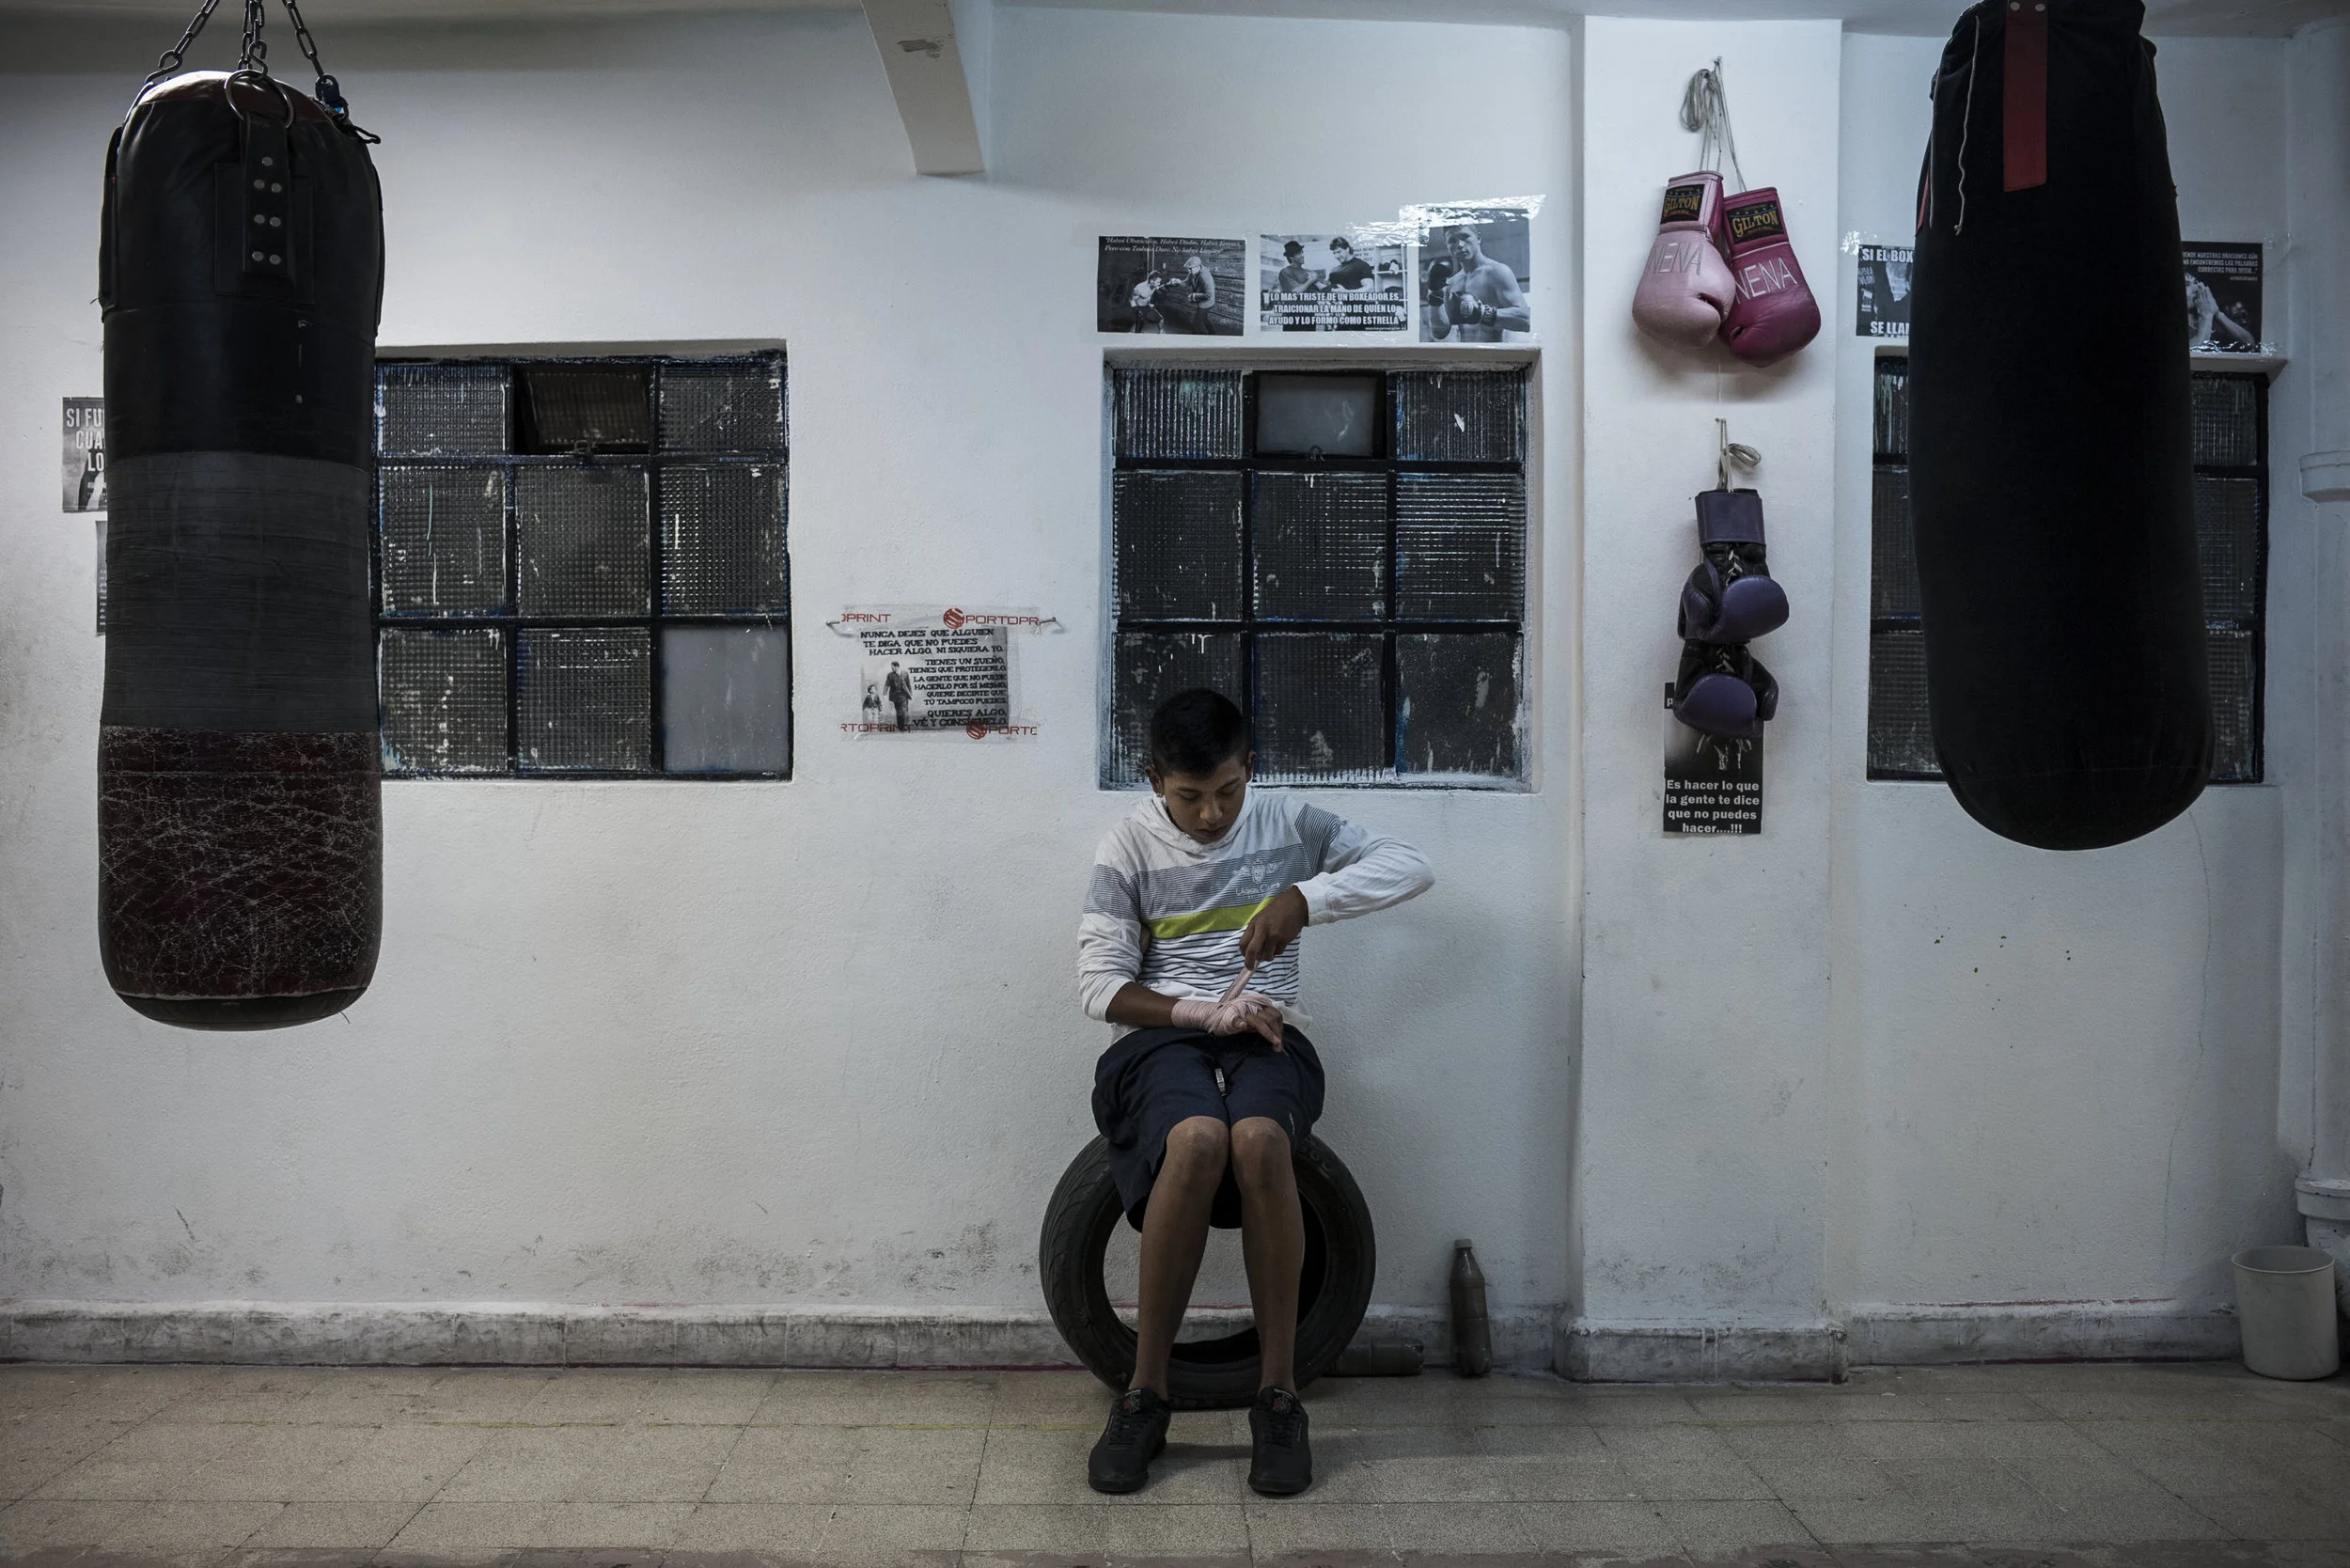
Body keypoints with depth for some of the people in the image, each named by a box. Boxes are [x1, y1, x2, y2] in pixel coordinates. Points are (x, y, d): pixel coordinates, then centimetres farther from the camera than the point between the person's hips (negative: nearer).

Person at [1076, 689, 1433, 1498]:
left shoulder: (1288, 824, 9)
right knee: (1198, 1138, -36)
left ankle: (1280, 1395, -20)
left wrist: (1303, 898, -16)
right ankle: (1145, 1395, -20)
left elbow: (1409, 865, -2)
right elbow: (1100, 984, -1)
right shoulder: (1129, 846, 5)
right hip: (1160, 1038, -1)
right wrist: (1203, 1013, -15)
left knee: (1258, 1137, -36)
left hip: (1265, 1038, 1)